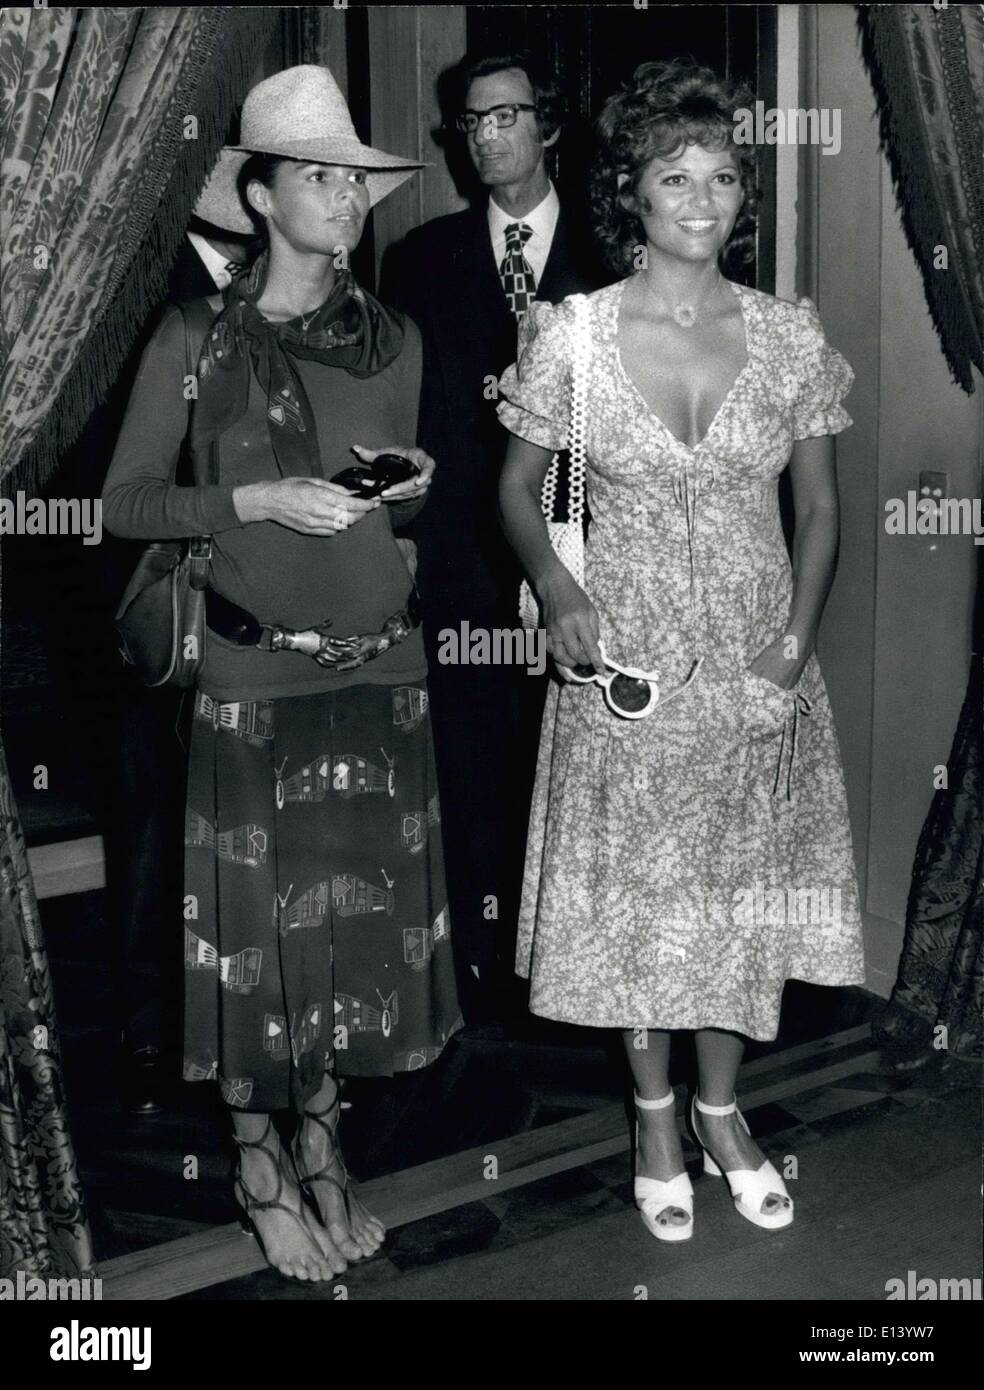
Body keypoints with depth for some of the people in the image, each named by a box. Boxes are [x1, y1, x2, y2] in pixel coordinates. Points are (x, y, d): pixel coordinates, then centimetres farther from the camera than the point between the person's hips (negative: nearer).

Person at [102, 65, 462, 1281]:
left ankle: (322, 1147, 30)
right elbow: (125, 500, -6)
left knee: (357, 907, 10)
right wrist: (258, 502, -18)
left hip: (379, 665, 4)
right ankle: (260, 1167, 23)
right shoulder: (194, 340, -5)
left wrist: (412, 488, -3)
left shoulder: (391, 340, 8)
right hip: (253, 672, -4)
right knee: (253, 920, 3)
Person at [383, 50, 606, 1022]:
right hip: (462, 551, 1)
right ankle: (483, 969, 15)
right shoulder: (421, 259, 10)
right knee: (472, 767, 4)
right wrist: (400, 528, -1)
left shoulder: (607, 258, 6)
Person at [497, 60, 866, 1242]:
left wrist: (799, 635, -9)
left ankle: (722, 1110, 35)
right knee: (633, 895, 10)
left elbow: (818, 508, 5)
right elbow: (518, 491, 3)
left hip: (753, 669, 2)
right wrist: (555, 588, -15)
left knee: (744, 893, 12)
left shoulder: (791, 337, -2)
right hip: (623, 665, -1)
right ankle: (655, 1114, 33)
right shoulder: (568, 335, -6)